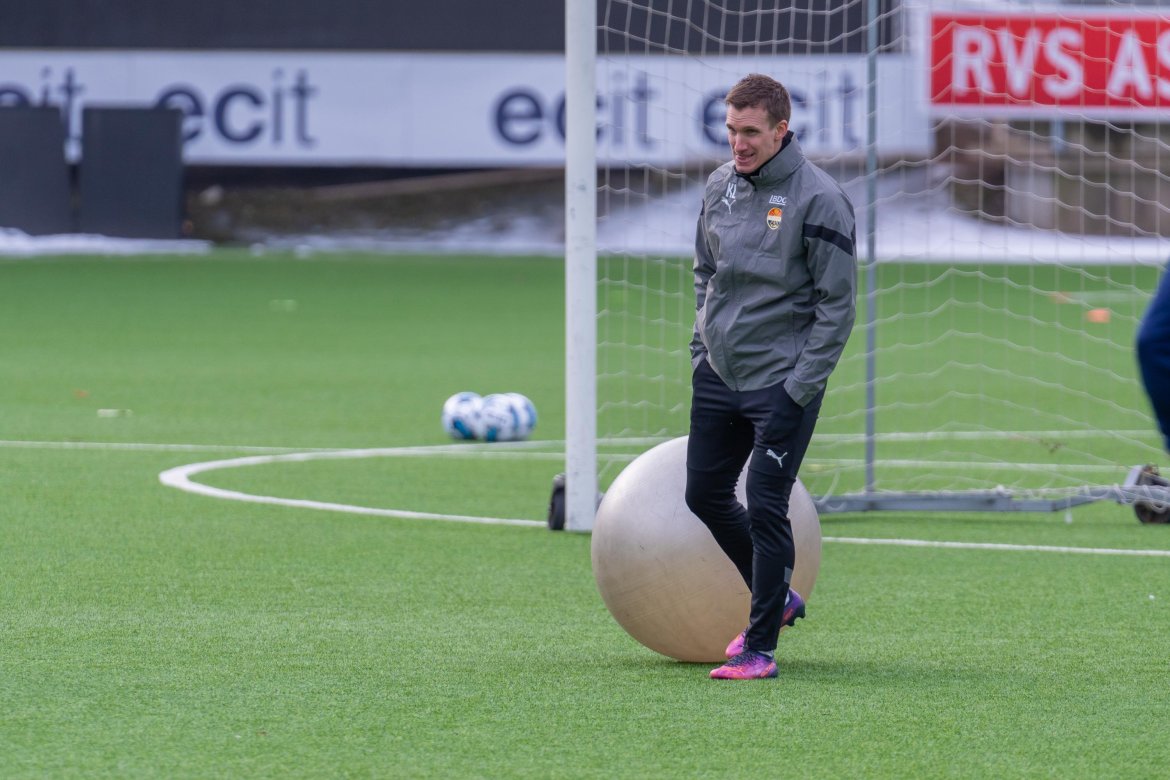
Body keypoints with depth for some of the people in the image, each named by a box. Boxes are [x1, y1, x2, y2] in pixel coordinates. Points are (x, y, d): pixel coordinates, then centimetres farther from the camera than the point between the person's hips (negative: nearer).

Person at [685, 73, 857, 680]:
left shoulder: (818, 199, -14)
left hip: (782, 384, -7)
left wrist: (801, 386, -15)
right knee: (705, 494, 13)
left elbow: (838, 303, -12)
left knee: (765, 508, -8)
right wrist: (704, 347, 11)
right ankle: (776, 598, 32)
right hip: (717, 376, 7)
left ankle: (761, 648, -1)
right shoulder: (720, 186, 6)